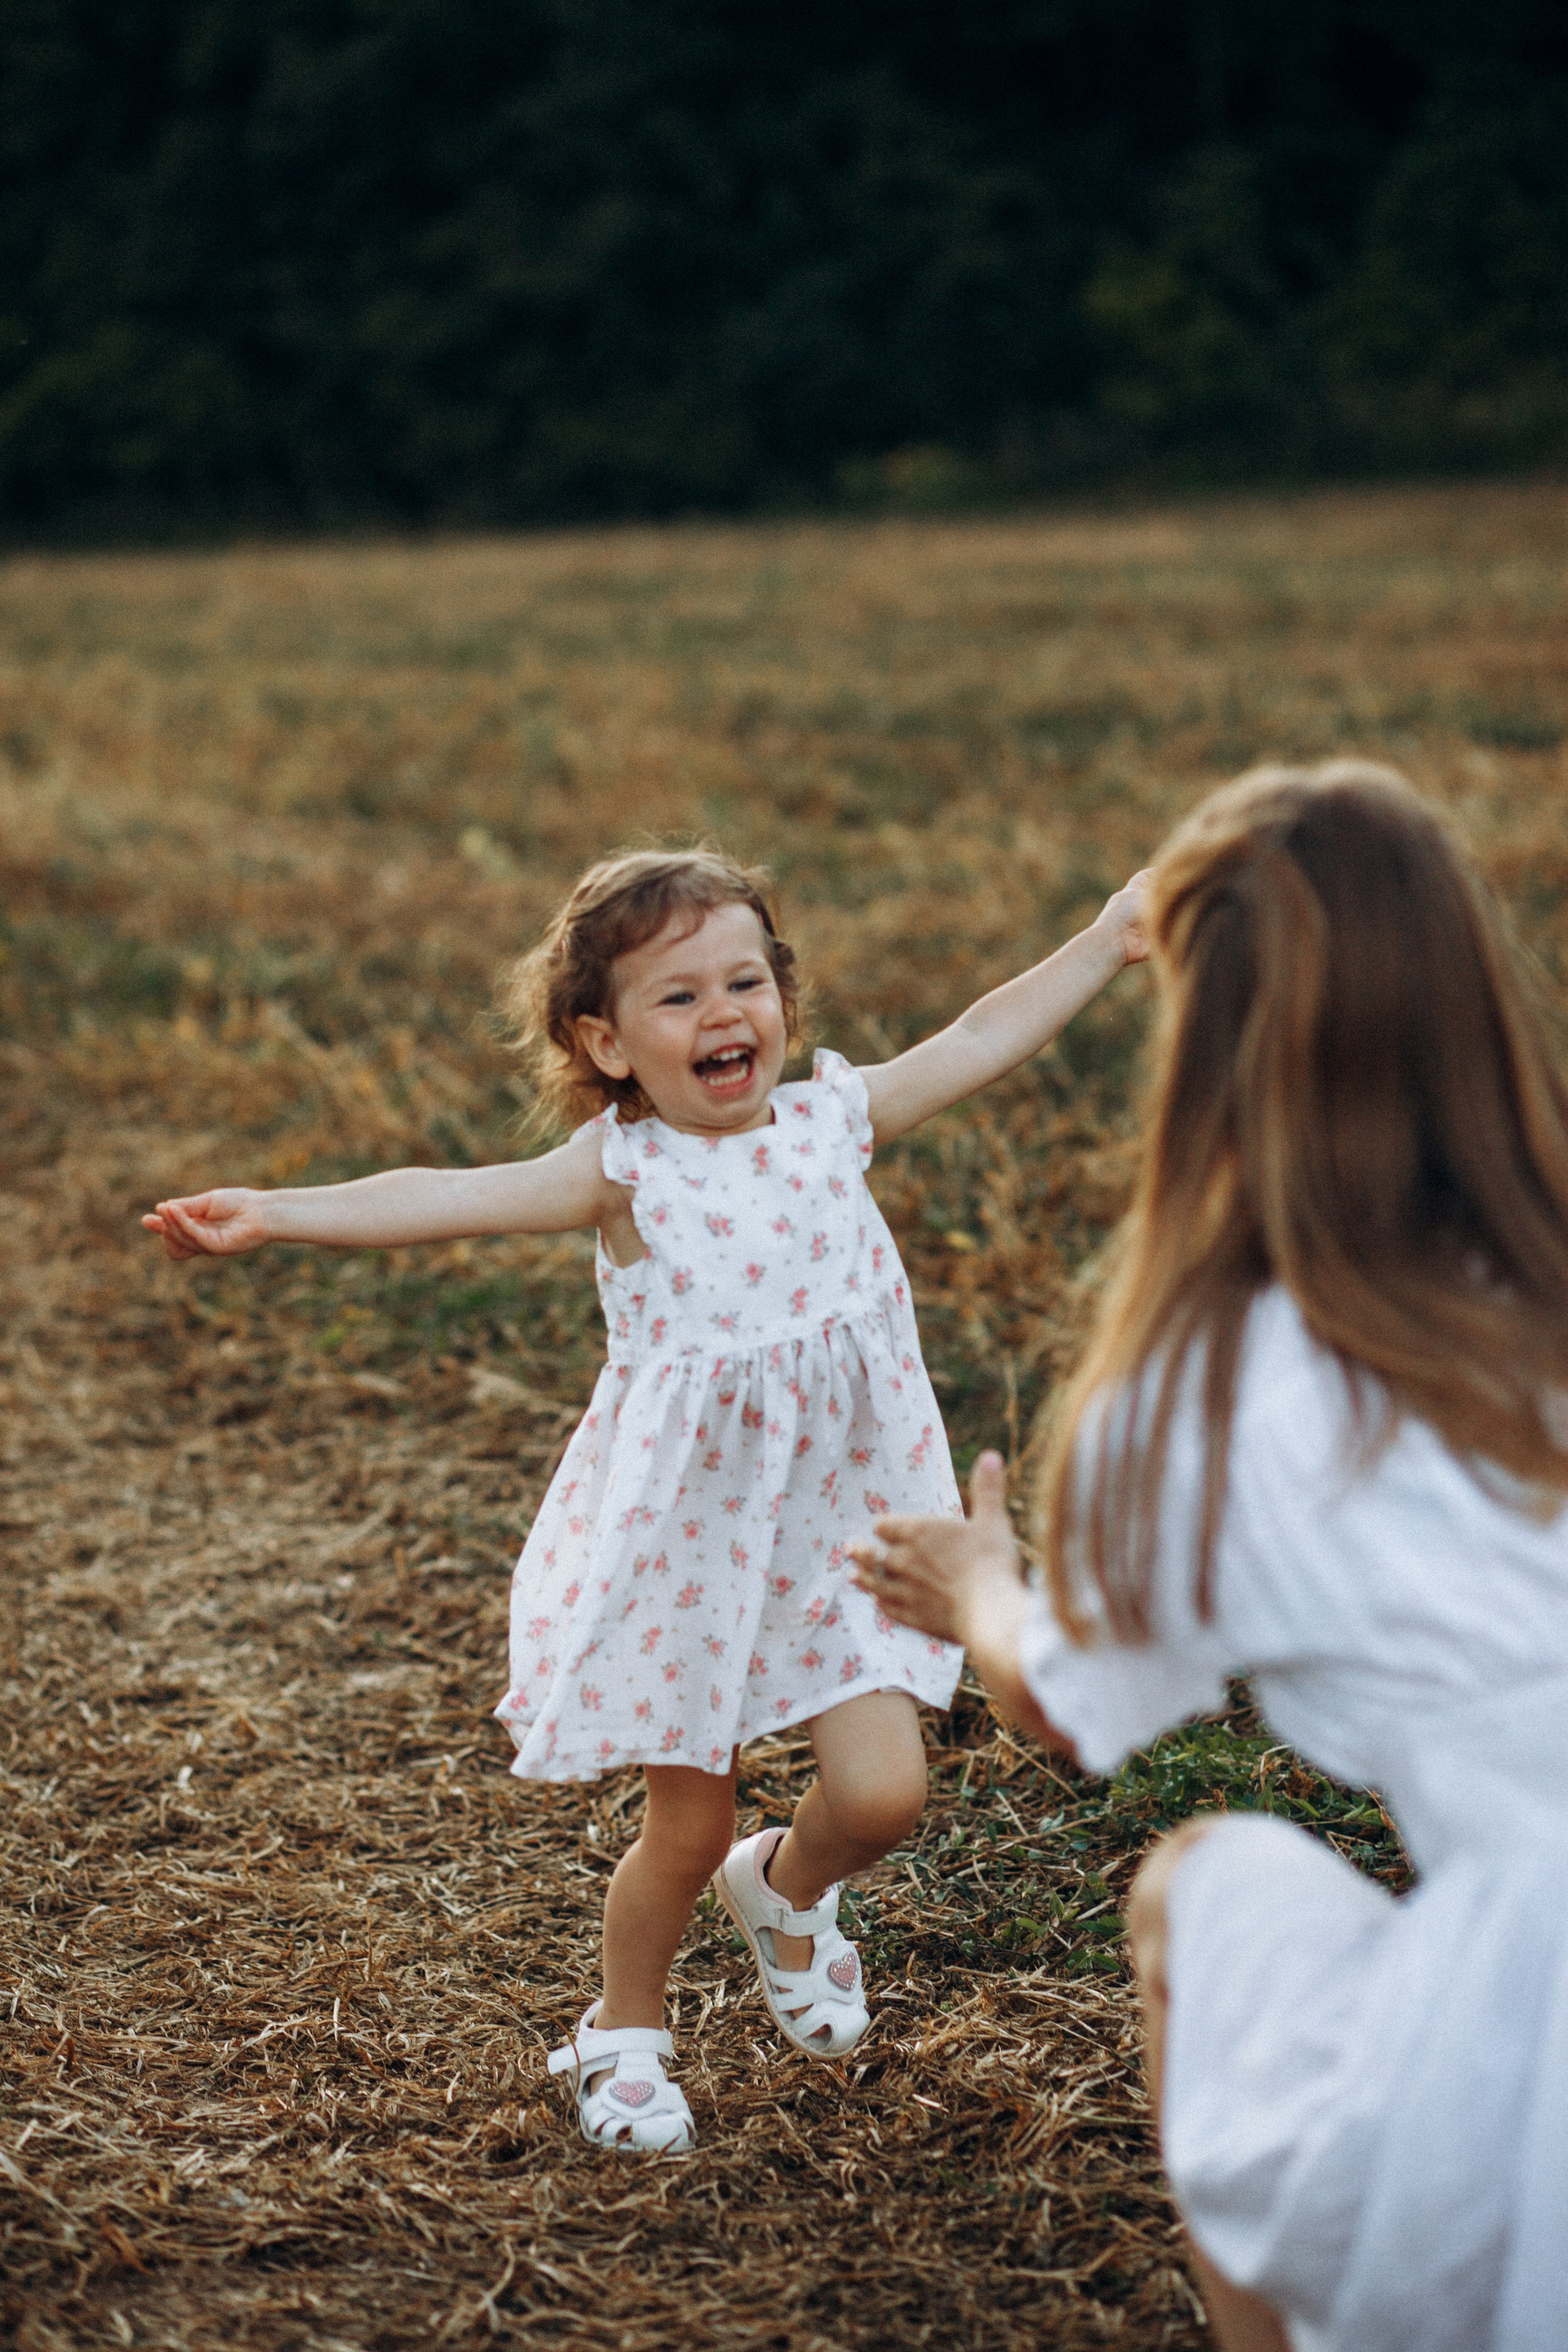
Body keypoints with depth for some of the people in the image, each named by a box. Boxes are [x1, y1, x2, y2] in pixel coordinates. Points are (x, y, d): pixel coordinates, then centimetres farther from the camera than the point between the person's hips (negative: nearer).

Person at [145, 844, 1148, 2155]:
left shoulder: (831, 1121, -2)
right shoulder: (626, 1172, -14)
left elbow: (983, 1041, 7)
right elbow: (448, 1199, -25)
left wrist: (1110, 940, 9)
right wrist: (275, 1216, -37)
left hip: (839, 1520, 3)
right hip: (687, 1543, -3)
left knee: (881, 1792, -6)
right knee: (687, 1831, 7)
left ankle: (785, 1890, 31)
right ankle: (626, 2037, 36)